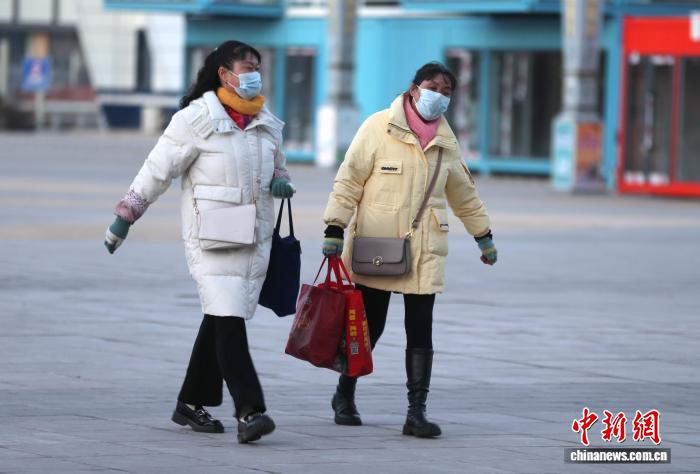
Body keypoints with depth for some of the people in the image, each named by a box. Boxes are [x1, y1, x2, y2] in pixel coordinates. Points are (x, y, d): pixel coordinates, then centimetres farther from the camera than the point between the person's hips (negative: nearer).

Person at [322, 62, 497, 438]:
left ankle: (416, 412, -5)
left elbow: (463, 193, 24)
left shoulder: (445, 140, 10)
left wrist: (484, 235, 27)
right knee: (368, 325, 6)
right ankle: (345, 395, 27)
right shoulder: (378, 128, -5)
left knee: (420, 330, -4)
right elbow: (349, 181, -6)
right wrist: (334, 229, -12)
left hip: (425, 251, 3)